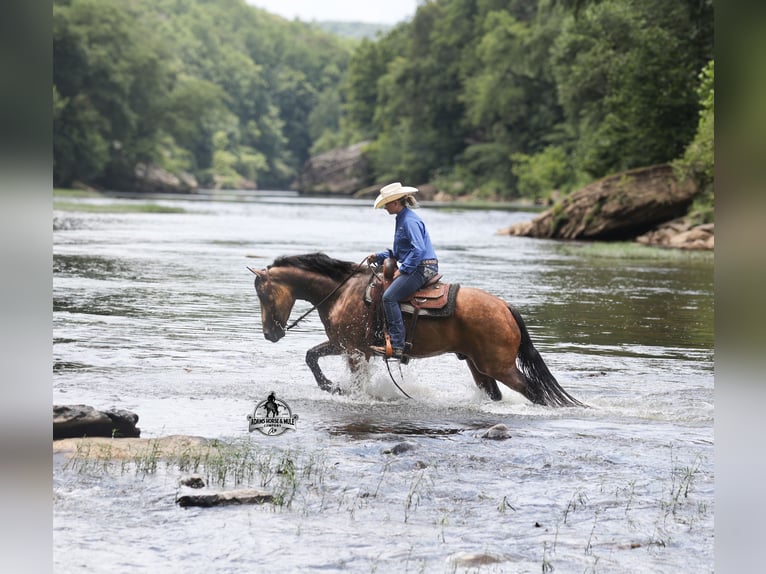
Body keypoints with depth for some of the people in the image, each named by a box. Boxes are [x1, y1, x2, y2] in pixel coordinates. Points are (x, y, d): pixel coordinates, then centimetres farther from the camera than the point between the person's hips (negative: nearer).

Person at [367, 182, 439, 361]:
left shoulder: (410, 220, -14)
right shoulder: (402, 219, 18)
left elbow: (419, 249, -24)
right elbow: (398, 252, 24)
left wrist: (402, 270, -20)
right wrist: (378, 257, 13)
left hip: (423, 268, -11)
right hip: (413, 268, 11)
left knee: (389, 296, -22)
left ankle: (397, 347, -26)